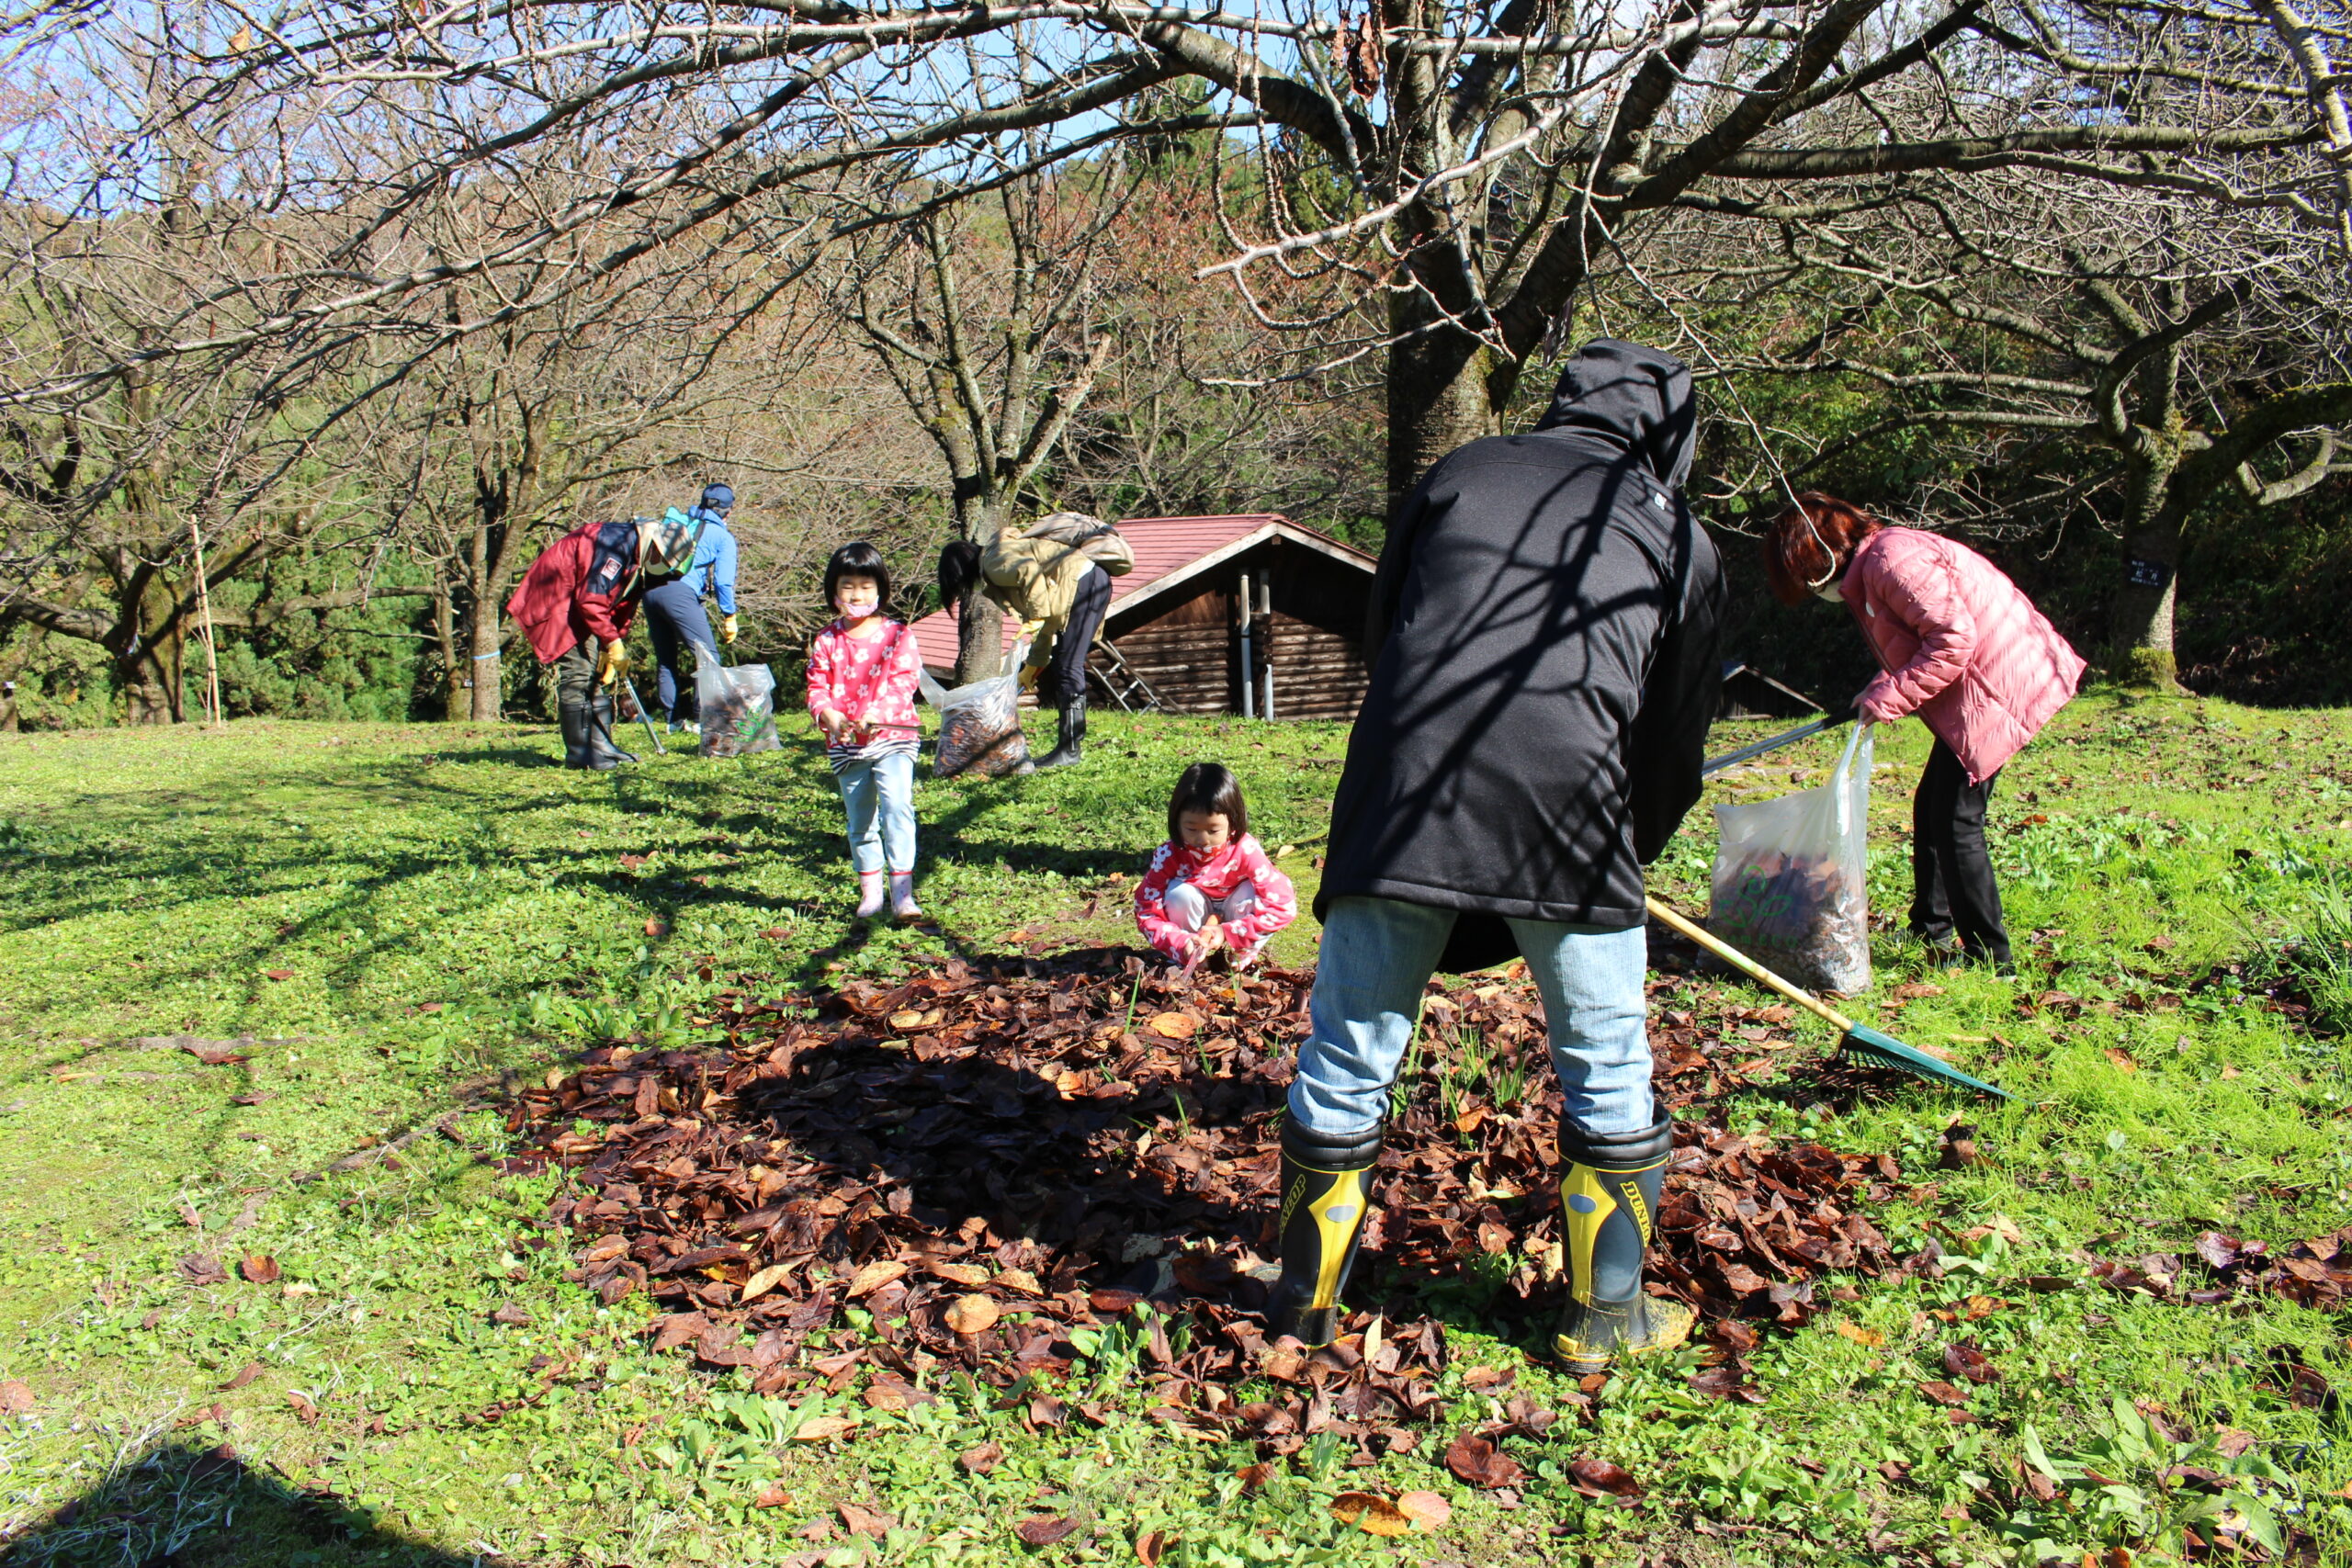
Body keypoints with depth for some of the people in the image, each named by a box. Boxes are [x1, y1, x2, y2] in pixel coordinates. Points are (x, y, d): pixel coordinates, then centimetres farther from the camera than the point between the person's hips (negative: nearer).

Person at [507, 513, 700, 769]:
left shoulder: (640, 563, 6)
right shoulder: (618, 544, -25)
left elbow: (623, 609, 11)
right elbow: (591, 600, -28)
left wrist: (616, 649, 4)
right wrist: (613, 642, -22)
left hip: (574, 606, 10)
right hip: (552, 601, -10)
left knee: (598, 674, 9)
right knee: (578, 673, -13)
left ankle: (601, 746, 13)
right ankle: (579, 755, -10)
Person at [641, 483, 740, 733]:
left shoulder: (678, 522, 27)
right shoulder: (722, 536, 11)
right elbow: (723, 581, 3)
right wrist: (729, 617, 9)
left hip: (650, 589, 7)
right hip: (680, 592, -6)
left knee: (665, 659, 14)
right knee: (707, 655, -3)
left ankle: (674, 719, 15)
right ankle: (703, 717, -11)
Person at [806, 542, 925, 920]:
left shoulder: (897, 635, 0)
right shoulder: (826, 641, 6)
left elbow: (903, 682, -9)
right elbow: (817, 688, 2)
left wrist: (876, 714, -25)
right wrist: (829, 715, -20)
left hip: (892, 737, -3)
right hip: (845, 745, 3)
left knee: (897, 807, -19)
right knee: (860, 821, 12)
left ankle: (902, 892, -20)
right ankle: (870, 892, 24)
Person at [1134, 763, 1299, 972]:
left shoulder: (1247, 852, -30)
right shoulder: (1168, 856, -26)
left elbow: (1283, 905, -31)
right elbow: (1147, 913, -23)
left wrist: (1227, 933, -36)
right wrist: (1182, 944, -42)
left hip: (1236, 919, -1)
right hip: (1194, 927, 1)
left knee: (1252, 893, -30)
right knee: (1179, 893, -28)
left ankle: (1241, 957, -7)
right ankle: (1193, 960, -9)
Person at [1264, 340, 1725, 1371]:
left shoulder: (1460, 474, 20)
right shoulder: (1677, 535, 18)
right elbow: (1678, 732, 21)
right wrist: (1626, 857, 35)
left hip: (1399, 796, 1)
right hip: (1568, 814, -1)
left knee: (1346, 1058, 13)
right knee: (1607, 1071, 17)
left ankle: (1304, 1304, 25)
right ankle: (1606, 1318, 27)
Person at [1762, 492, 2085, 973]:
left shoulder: (1890, 558, -18)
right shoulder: (1866, 572, 14)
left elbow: (1954, 637, -24)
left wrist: (1888, 698, -19)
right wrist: (1875, 694, 3)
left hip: (1997, 689, -11)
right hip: (1973, 694, 11)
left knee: (1955, 821, -5)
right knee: (1931, 809, 17)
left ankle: (1989, 954, 5)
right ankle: (1931, 929, 30)